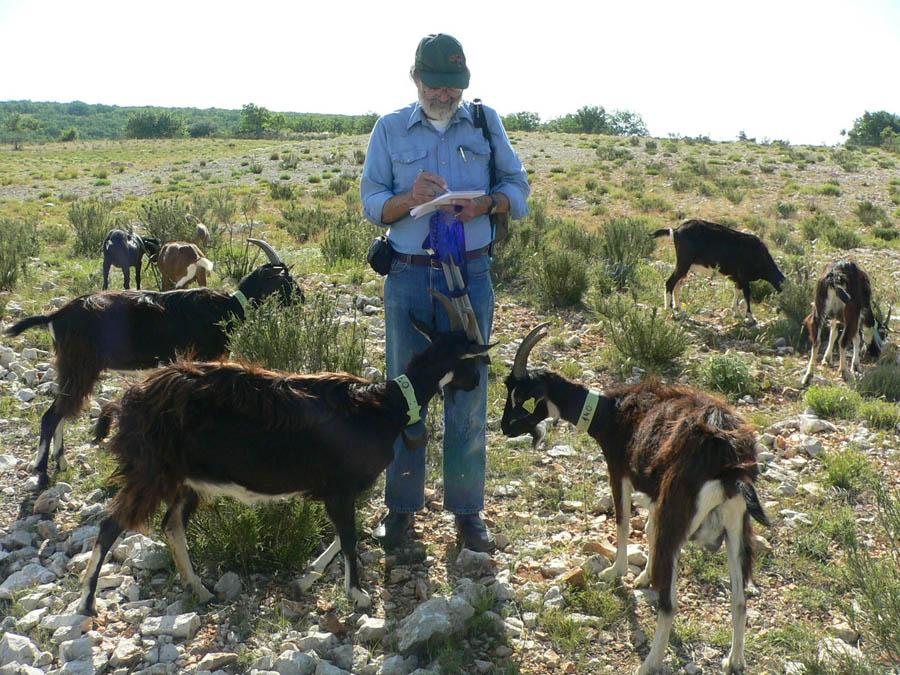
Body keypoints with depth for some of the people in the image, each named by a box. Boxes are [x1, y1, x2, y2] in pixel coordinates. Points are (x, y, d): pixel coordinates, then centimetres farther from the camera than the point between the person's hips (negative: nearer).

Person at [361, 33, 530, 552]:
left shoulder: (486, 123, 9)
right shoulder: (390, 129, 7)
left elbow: (518, 187, 10)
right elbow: (372, 203, 4)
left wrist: (486, 203, -12)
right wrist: (411, 198, -17)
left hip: (470, 276, 0)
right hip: (407, 276, 0)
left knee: (468, 395, 4)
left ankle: (468, 510, 16)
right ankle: (402, 506, 18)